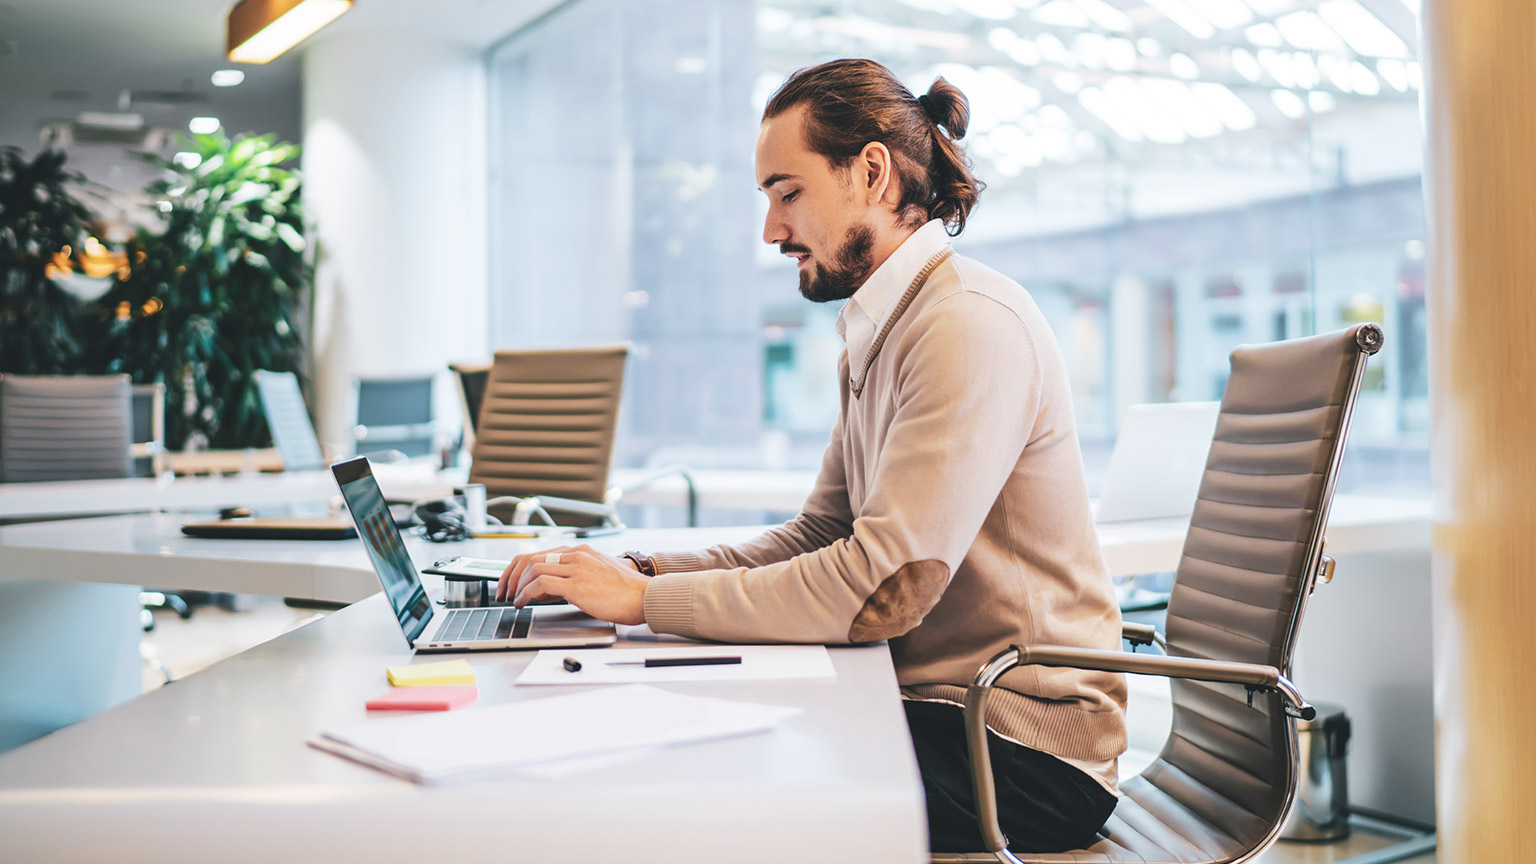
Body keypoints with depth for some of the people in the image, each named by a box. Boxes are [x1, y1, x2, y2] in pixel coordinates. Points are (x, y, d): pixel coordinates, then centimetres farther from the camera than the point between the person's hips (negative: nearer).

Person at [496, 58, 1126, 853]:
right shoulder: (877, 339, 14)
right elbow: (815, 541, 13)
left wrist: (645, 600, -19)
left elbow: (881, 588, -26)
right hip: (935, 705, 8)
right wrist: (638, 570, -2)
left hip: (1018, 748, -8)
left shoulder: (971, 324, -18)